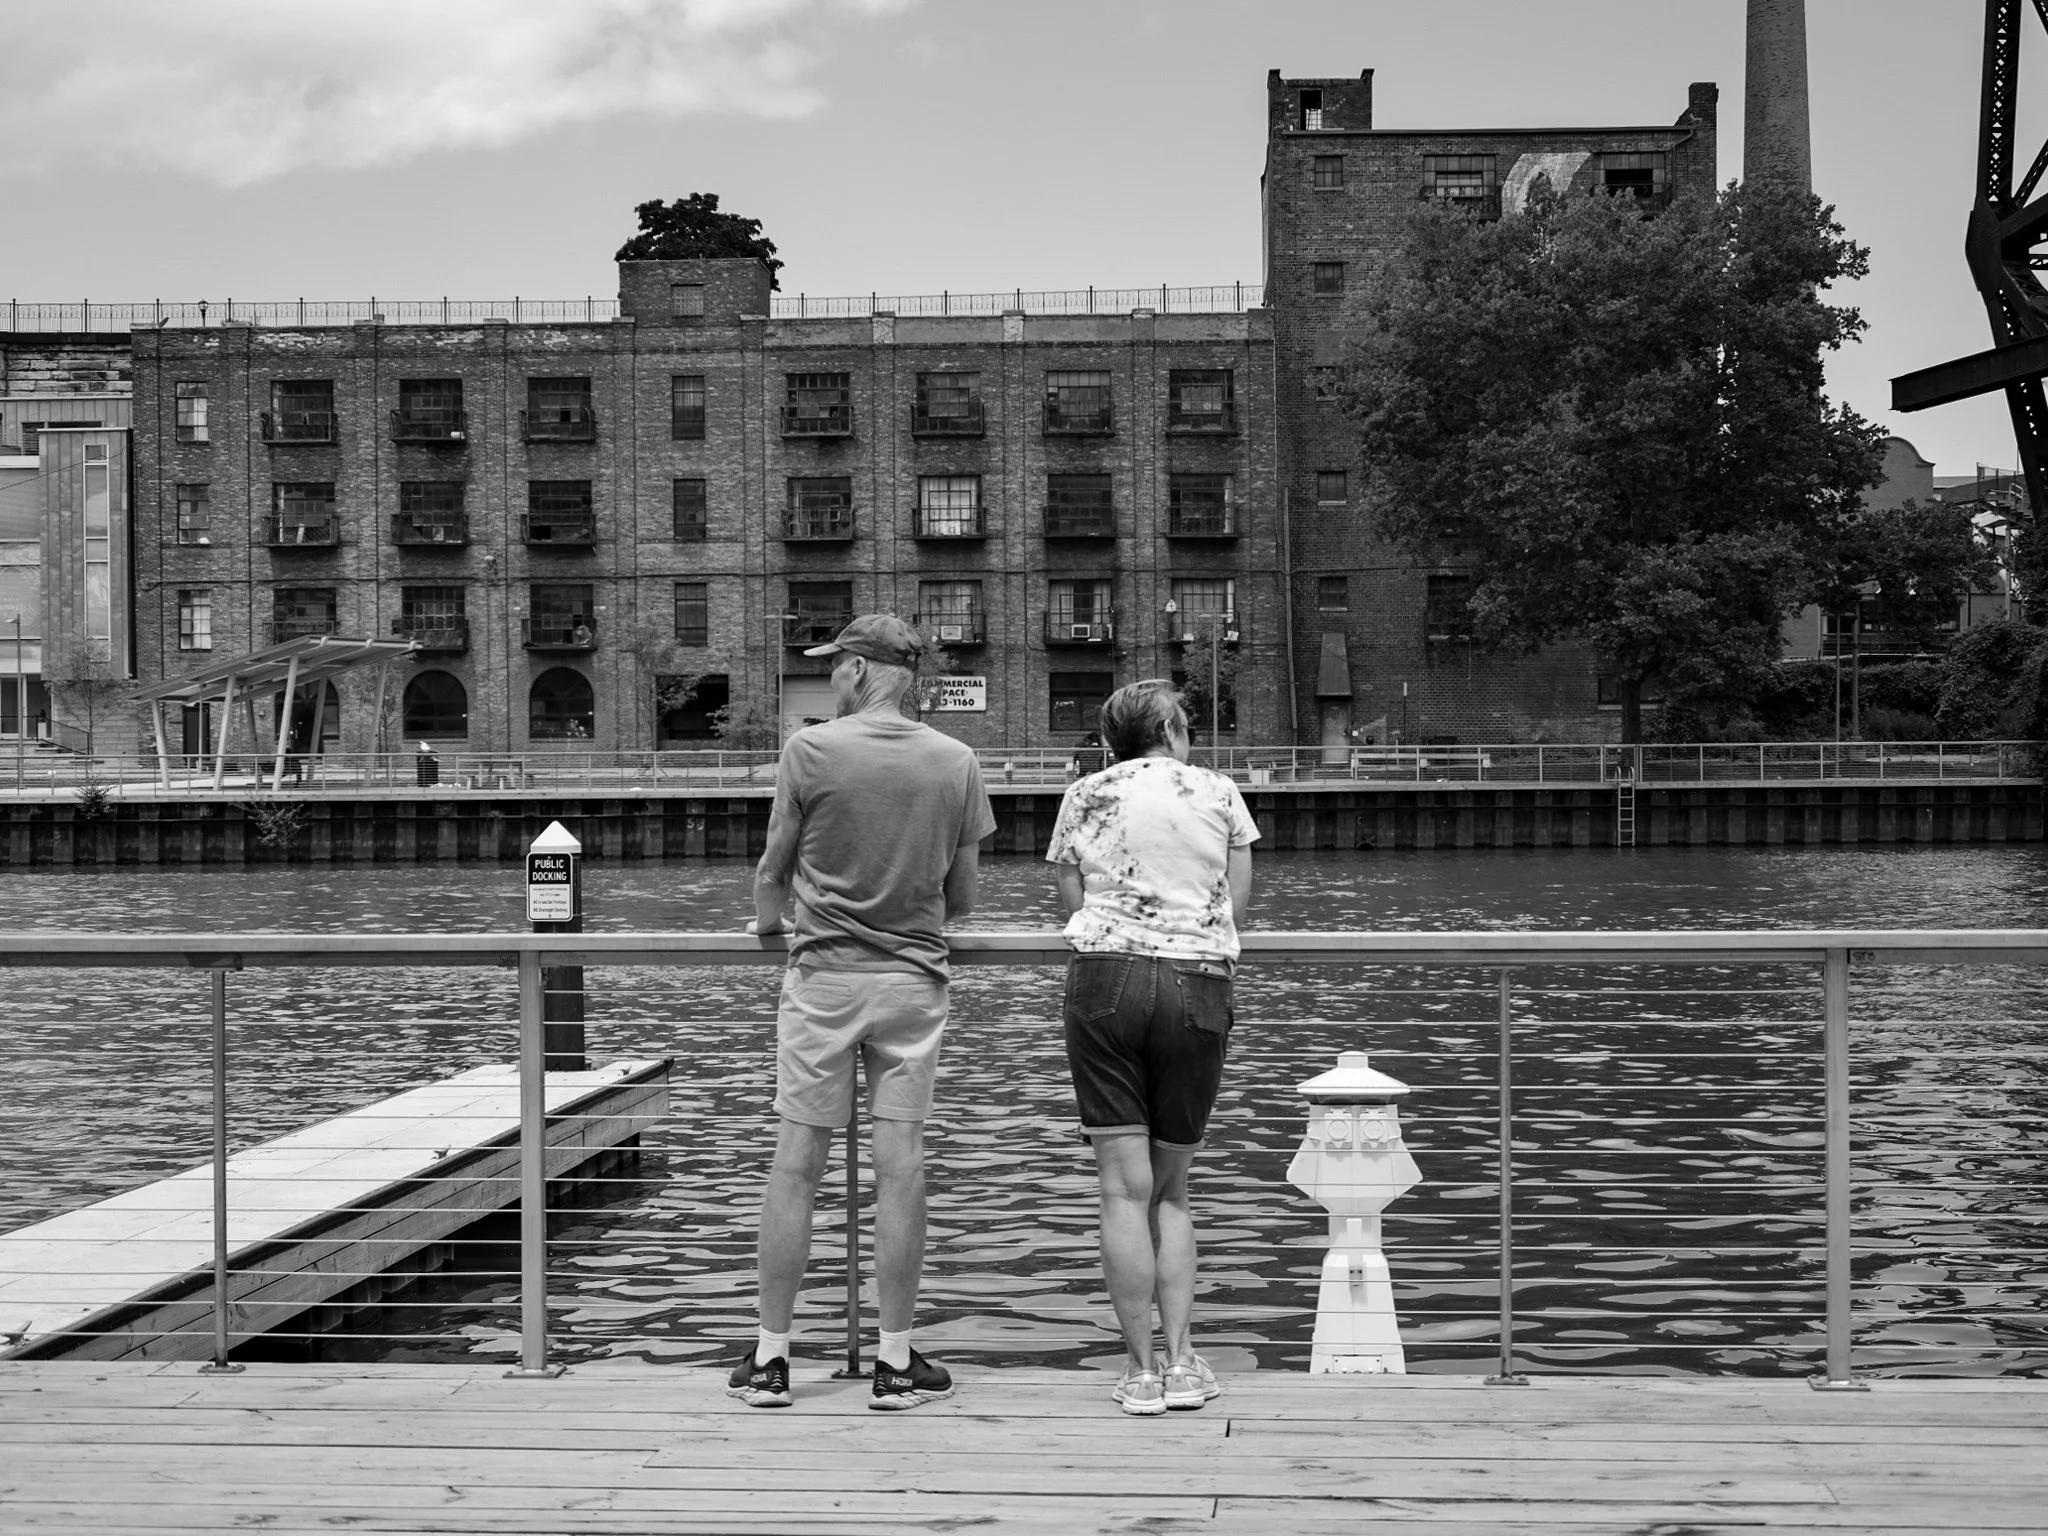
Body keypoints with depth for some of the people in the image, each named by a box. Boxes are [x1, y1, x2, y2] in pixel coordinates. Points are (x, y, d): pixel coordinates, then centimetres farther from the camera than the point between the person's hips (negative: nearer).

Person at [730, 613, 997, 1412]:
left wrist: (765, 920, 25)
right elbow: (962, 894, 6)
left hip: (823, 977, -2)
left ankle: (771, 1358, 9)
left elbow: (774, 869, 3)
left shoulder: (810, 749, -6)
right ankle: (896, 1362, 7)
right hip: (914, 978, 2)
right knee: (900, 1163, 3)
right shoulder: (956, 762, 1)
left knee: (795, 1163, 4)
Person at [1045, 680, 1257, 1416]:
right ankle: (1181, 1360, 6)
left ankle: (1141, 1368, 0)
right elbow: (1236, 905, 9)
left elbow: (1072, 901, 8)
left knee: (1124, 1189, 1)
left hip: (1105, 976, -1)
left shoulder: (1083, 798, 11)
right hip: (1199, 988, 1)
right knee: (1171, 1189, 13)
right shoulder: (1218, 794, 10)